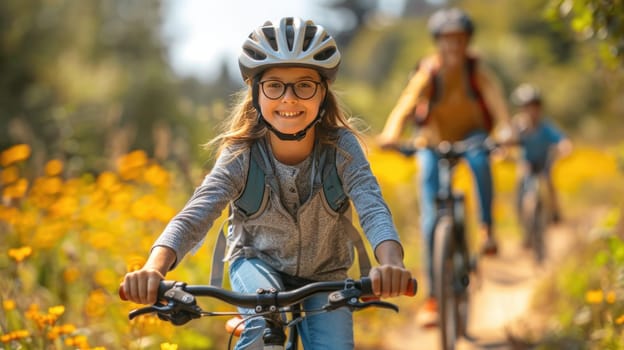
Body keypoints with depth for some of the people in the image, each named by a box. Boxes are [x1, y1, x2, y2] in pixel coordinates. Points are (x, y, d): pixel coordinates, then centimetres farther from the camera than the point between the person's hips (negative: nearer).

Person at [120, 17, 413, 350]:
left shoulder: (341, 147, -21)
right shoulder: (242, 154, -21)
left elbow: (373, 209, -36)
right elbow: (195, 213, -34)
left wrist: (391, 264, -59)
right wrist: (153, 270, -55)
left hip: (323, 274, 2)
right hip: (258, 262, -2)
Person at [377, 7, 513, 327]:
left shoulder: (477, 71, -18)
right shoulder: (428, 73, -20)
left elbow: (495, 97, -35)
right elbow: (407, 103, -37)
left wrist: (505, 129, -56)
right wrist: (391, 134, -57)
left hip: (471, 136, 0)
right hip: (434, 144, 0)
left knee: (480, 159, -38)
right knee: (431, 220, -7)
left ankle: (487, 230, -22)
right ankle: (432, 297, -1)